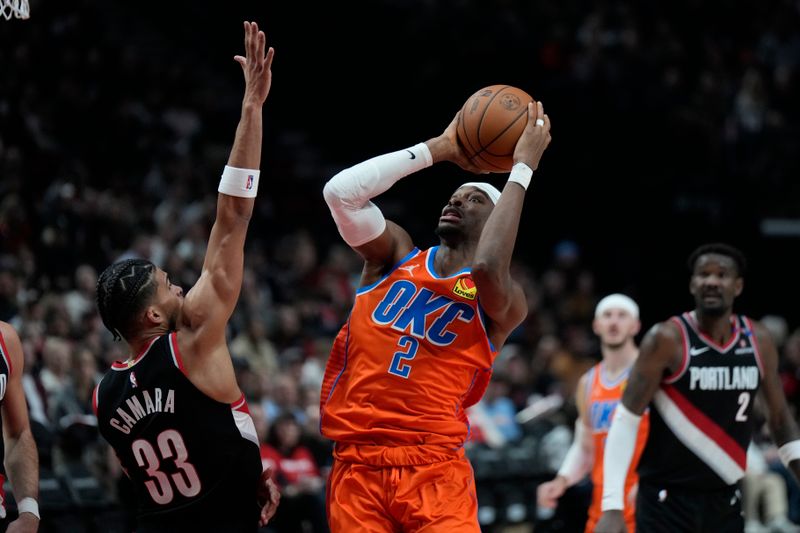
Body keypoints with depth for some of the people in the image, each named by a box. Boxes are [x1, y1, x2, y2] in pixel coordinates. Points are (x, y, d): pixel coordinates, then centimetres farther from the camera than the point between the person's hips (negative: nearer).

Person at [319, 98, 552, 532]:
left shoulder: (502, 304, 2)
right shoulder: (395, 255, 13)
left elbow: (486, 268, -23)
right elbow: (340, 190, -2)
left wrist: (522, 168, -13)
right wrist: (438, 148, 3)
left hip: (433, 468, -3)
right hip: (357, 464, 3)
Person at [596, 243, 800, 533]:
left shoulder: (758, 342, 3)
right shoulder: (668, 339, -11)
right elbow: (627, 419, -12)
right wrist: (612, 506, -20)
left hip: (725, 503, 5)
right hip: (666, 501, -5)